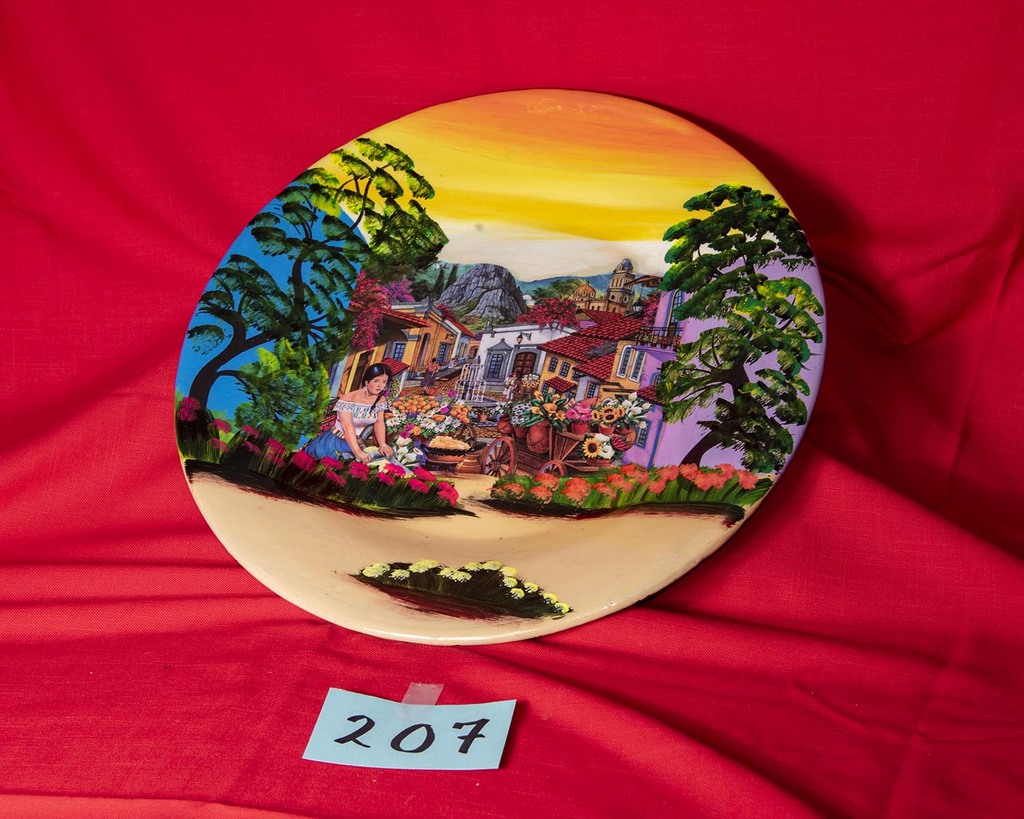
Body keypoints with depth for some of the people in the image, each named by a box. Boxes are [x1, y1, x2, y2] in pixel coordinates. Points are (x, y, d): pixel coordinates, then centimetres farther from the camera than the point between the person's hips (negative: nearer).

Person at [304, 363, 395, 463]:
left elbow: (379, 422, -2)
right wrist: (358, 452, -46)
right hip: (336, 441, -6)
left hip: (357, 441, 6)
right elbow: (348, 427, -35)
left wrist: (383, 445, -19)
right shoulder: (348, 399, -28)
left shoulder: (381, 400, -8)